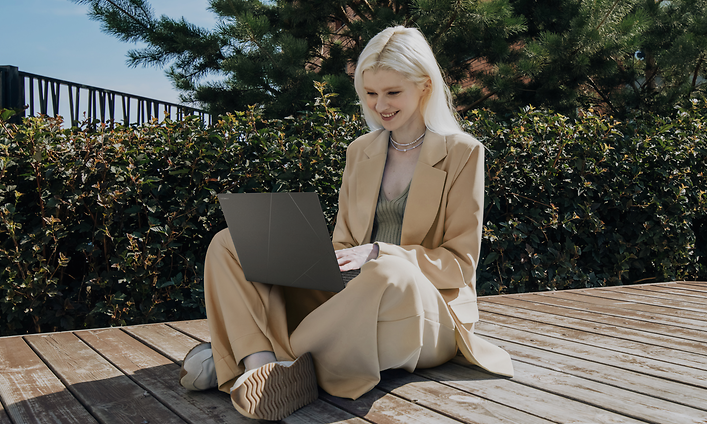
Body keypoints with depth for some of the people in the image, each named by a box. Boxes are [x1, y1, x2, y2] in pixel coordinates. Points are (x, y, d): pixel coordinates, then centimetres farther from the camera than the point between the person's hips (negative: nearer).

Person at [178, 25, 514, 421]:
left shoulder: (463, 153, -1)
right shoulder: (360, 151, 13)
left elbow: (460, 262, -5)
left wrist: (378, 254, -19)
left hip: (430, 316, -4)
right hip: (357, 293, 5)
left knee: (389, 274, -42)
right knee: (229, 243, -9)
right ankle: (262, 364, -32)